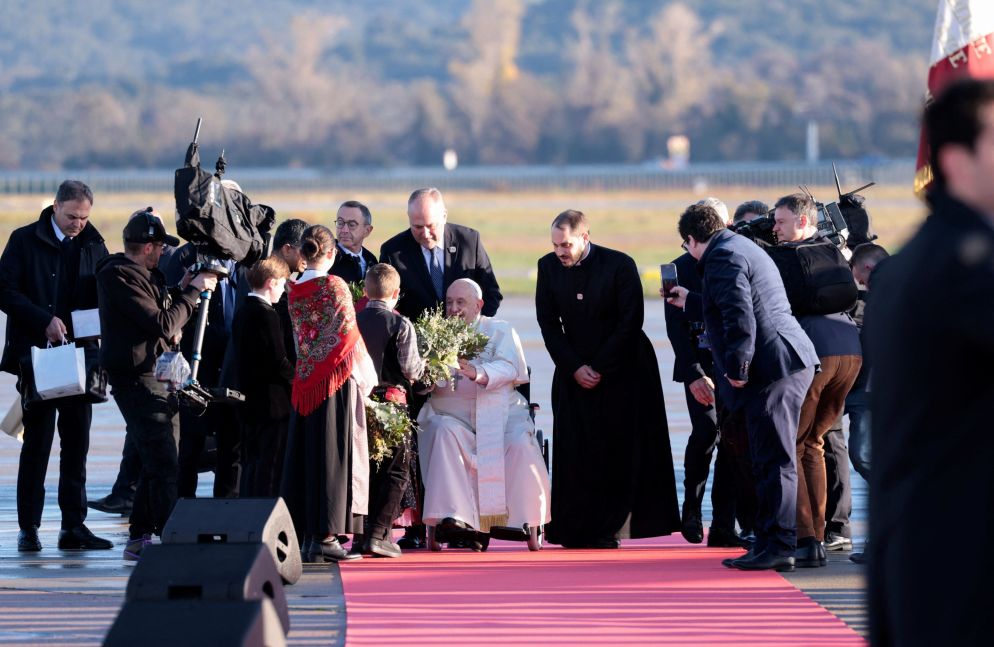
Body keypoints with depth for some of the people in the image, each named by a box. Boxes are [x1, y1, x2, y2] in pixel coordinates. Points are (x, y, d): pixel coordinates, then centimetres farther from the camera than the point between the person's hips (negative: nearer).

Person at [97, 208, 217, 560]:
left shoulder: (143, 274, 17)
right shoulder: (119, 276, -15)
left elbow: (161, 318, 20)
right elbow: (162, 324, -20)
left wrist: (182, 290, 7)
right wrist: (193, 291, -11)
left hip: (156, 377, 10)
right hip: (136, 377, -10)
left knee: (157, 462, 13)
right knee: (164, 464, -14)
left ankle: (139, 538, 19)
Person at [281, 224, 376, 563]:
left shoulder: (294, 291, 6)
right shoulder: (334, 285, -10)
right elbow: (348, 335, -8)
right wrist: (366, 375, 3)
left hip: (305, 380, 6)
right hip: (337, 381, -5)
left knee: (306, 454, 8)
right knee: (334, 454, -3)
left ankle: (308, 535, 9)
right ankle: (326, 537, -5)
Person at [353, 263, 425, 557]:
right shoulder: (400, 324, -10)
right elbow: (410, 369, -13)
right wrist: (423, 364, 8)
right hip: (391, 400, -4)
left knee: (364, 469, 14)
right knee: (396, 472, 4)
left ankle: (360, 536, 13)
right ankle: (378, 534, -6)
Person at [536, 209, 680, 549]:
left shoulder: (619, 266, -13)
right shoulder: (548, 267, -2)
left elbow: (630, 323, -12)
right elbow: (548, 324, 0)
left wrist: (599, 368, -14)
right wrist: (575, 368, -10)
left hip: (622, 371, -3)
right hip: (574, 374, 3)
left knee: (621, 450, -4)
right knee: (575, 452, -4)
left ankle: (606, 529, -1)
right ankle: (577, 530, -2)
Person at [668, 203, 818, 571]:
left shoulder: (723, 257, -10)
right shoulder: (741, 248, 23)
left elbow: (740, 316, -21)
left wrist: (738, 368, -18)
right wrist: (691, 303, 49)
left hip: (771, 368, -11)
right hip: (792, 363, 11)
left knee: (774, 461, -9)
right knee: (771, 461, 13)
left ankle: (777, 546, -8)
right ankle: (770, 543, 17)